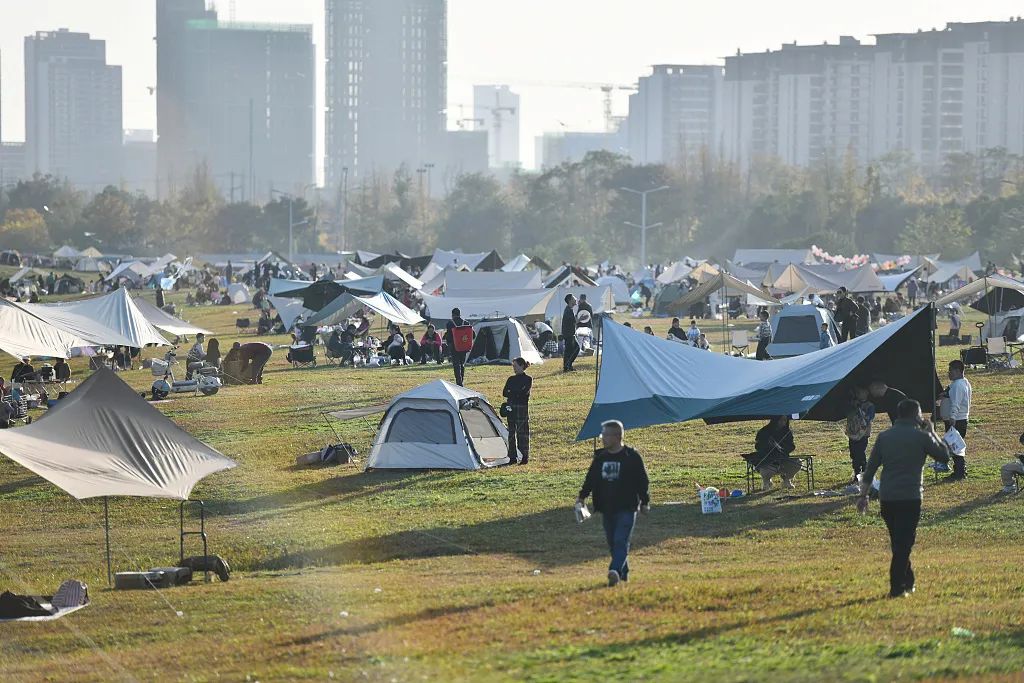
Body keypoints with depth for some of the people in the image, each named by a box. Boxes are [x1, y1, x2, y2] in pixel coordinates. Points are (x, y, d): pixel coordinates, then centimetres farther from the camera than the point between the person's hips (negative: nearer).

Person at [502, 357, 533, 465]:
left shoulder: (528, 379, -1)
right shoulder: (511, 379, 13)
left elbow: (524, 393, -14)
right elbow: (504, 393, 3)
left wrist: (511, 393, -6)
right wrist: (517, 394, -10)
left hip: (522, 407, -5)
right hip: (511, 408, 5)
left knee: (522, 432, -4)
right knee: (511, 432, 5)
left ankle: (525, 457, 2)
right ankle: (512, 457, 10)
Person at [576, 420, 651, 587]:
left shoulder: (631, 457, -5)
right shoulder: (600, 457, 9)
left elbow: (642, 481, -1)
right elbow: (591, 479, 16)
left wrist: (645, 502, -2)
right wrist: (582, 495, 3)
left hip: (626, 508, -6)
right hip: (607, 509, 6)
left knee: (621, 541, -15)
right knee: (613, 543, 10)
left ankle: (615, 571, -27)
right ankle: (623, 573, 22)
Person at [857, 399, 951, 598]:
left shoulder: (884, 437, 9)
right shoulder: (920, 437, -4)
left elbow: (870, 468, 8)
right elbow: (944, 456, 6)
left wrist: (864, 494, 12)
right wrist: (932, 433, 15)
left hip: (886, 498, 5)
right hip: (910, 498, -5)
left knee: (898, 542, 18)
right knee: (904, 544, -1)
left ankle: (908, 582, 25)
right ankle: (897, 587, -5)